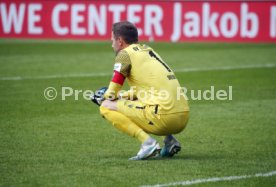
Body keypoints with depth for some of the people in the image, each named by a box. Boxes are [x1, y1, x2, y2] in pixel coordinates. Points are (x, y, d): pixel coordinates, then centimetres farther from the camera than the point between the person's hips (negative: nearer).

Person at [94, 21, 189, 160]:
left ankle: (148, 142, -13)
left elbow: (111, 94, 0)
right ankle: (170, 140, 13)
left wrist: (105, 96, 22)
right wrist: (126, 95, 34)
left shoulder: (125, 54, 0)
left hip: (164, 116, -8)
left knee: (106, 107, 1)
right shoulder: (148, 50, 22)